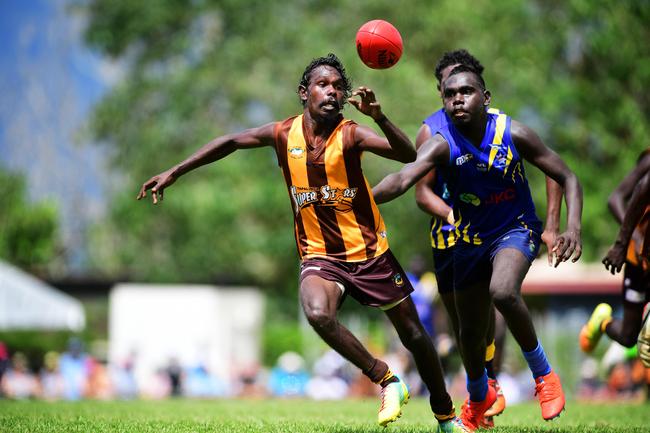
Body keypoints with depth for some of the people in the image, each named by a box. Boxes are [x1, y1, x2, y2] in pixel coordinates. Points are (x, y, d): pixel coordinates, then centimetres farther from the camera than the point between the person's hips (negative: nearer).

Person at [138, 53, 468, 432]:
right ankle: (386, 381, -13)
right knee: (318, 313, -31)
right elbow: (230, 142, 10)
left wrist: (379, 117, -44)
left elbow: (408, 155, -28)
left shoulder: (350, 134, -13)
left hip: (370, 252, -1)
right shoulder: (285, 134, -4)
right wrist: (174, 173, 9)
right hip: (320, 255, 1)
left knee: (414, 334, 6)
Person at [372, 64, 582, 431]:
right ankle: (479, 399, 46)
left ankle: (544, 374, -11)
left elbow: (568, 179, -12)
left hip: (516, 229, -3)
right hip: (471, 239, 3)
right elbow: (404, 178, -38)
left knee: (503, 291, -34)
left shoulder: (512, 134, -19)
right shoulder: (443, 145, -20)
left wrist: (574, 227, -28)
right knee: (470, 332, 14)